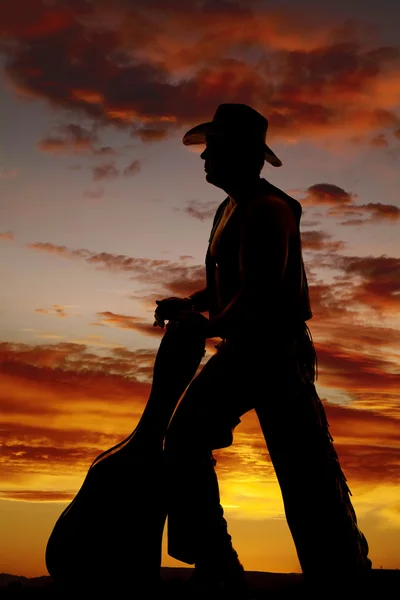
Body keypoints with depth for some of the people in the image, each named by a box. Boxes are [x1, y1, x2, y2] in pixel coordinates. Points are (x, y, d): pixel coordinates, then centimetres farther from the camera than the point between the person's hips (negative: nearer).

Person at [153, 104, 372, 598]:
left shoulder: (266, 211, -15)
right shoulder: (230, 209, 17)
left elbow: (258, 295, -22)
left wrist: (209, 326, -8)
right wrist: (189, 305, 12)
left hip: (277, 352, -10)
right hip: (239, 352, 10)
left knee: (304, 468, -8)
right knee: (185, 438, 2)